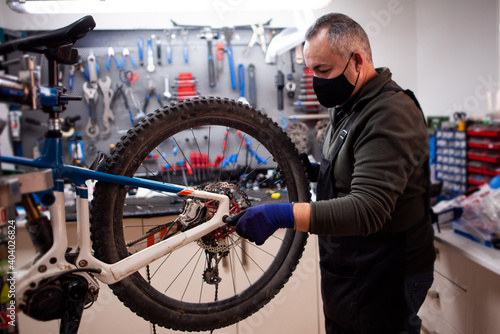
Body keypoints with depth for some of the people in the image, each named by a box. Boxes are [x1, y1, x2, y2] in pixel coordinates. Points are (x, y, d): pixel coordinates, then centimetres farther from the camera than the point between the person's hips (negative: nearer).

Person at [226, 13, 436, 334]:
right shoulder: (346, 108, 9)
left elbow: (368, 209, -34)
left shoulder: (391, 113, -24)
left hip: (384, 280, -9)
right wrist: (316, 172, 4)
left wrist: (282, 215, -41)